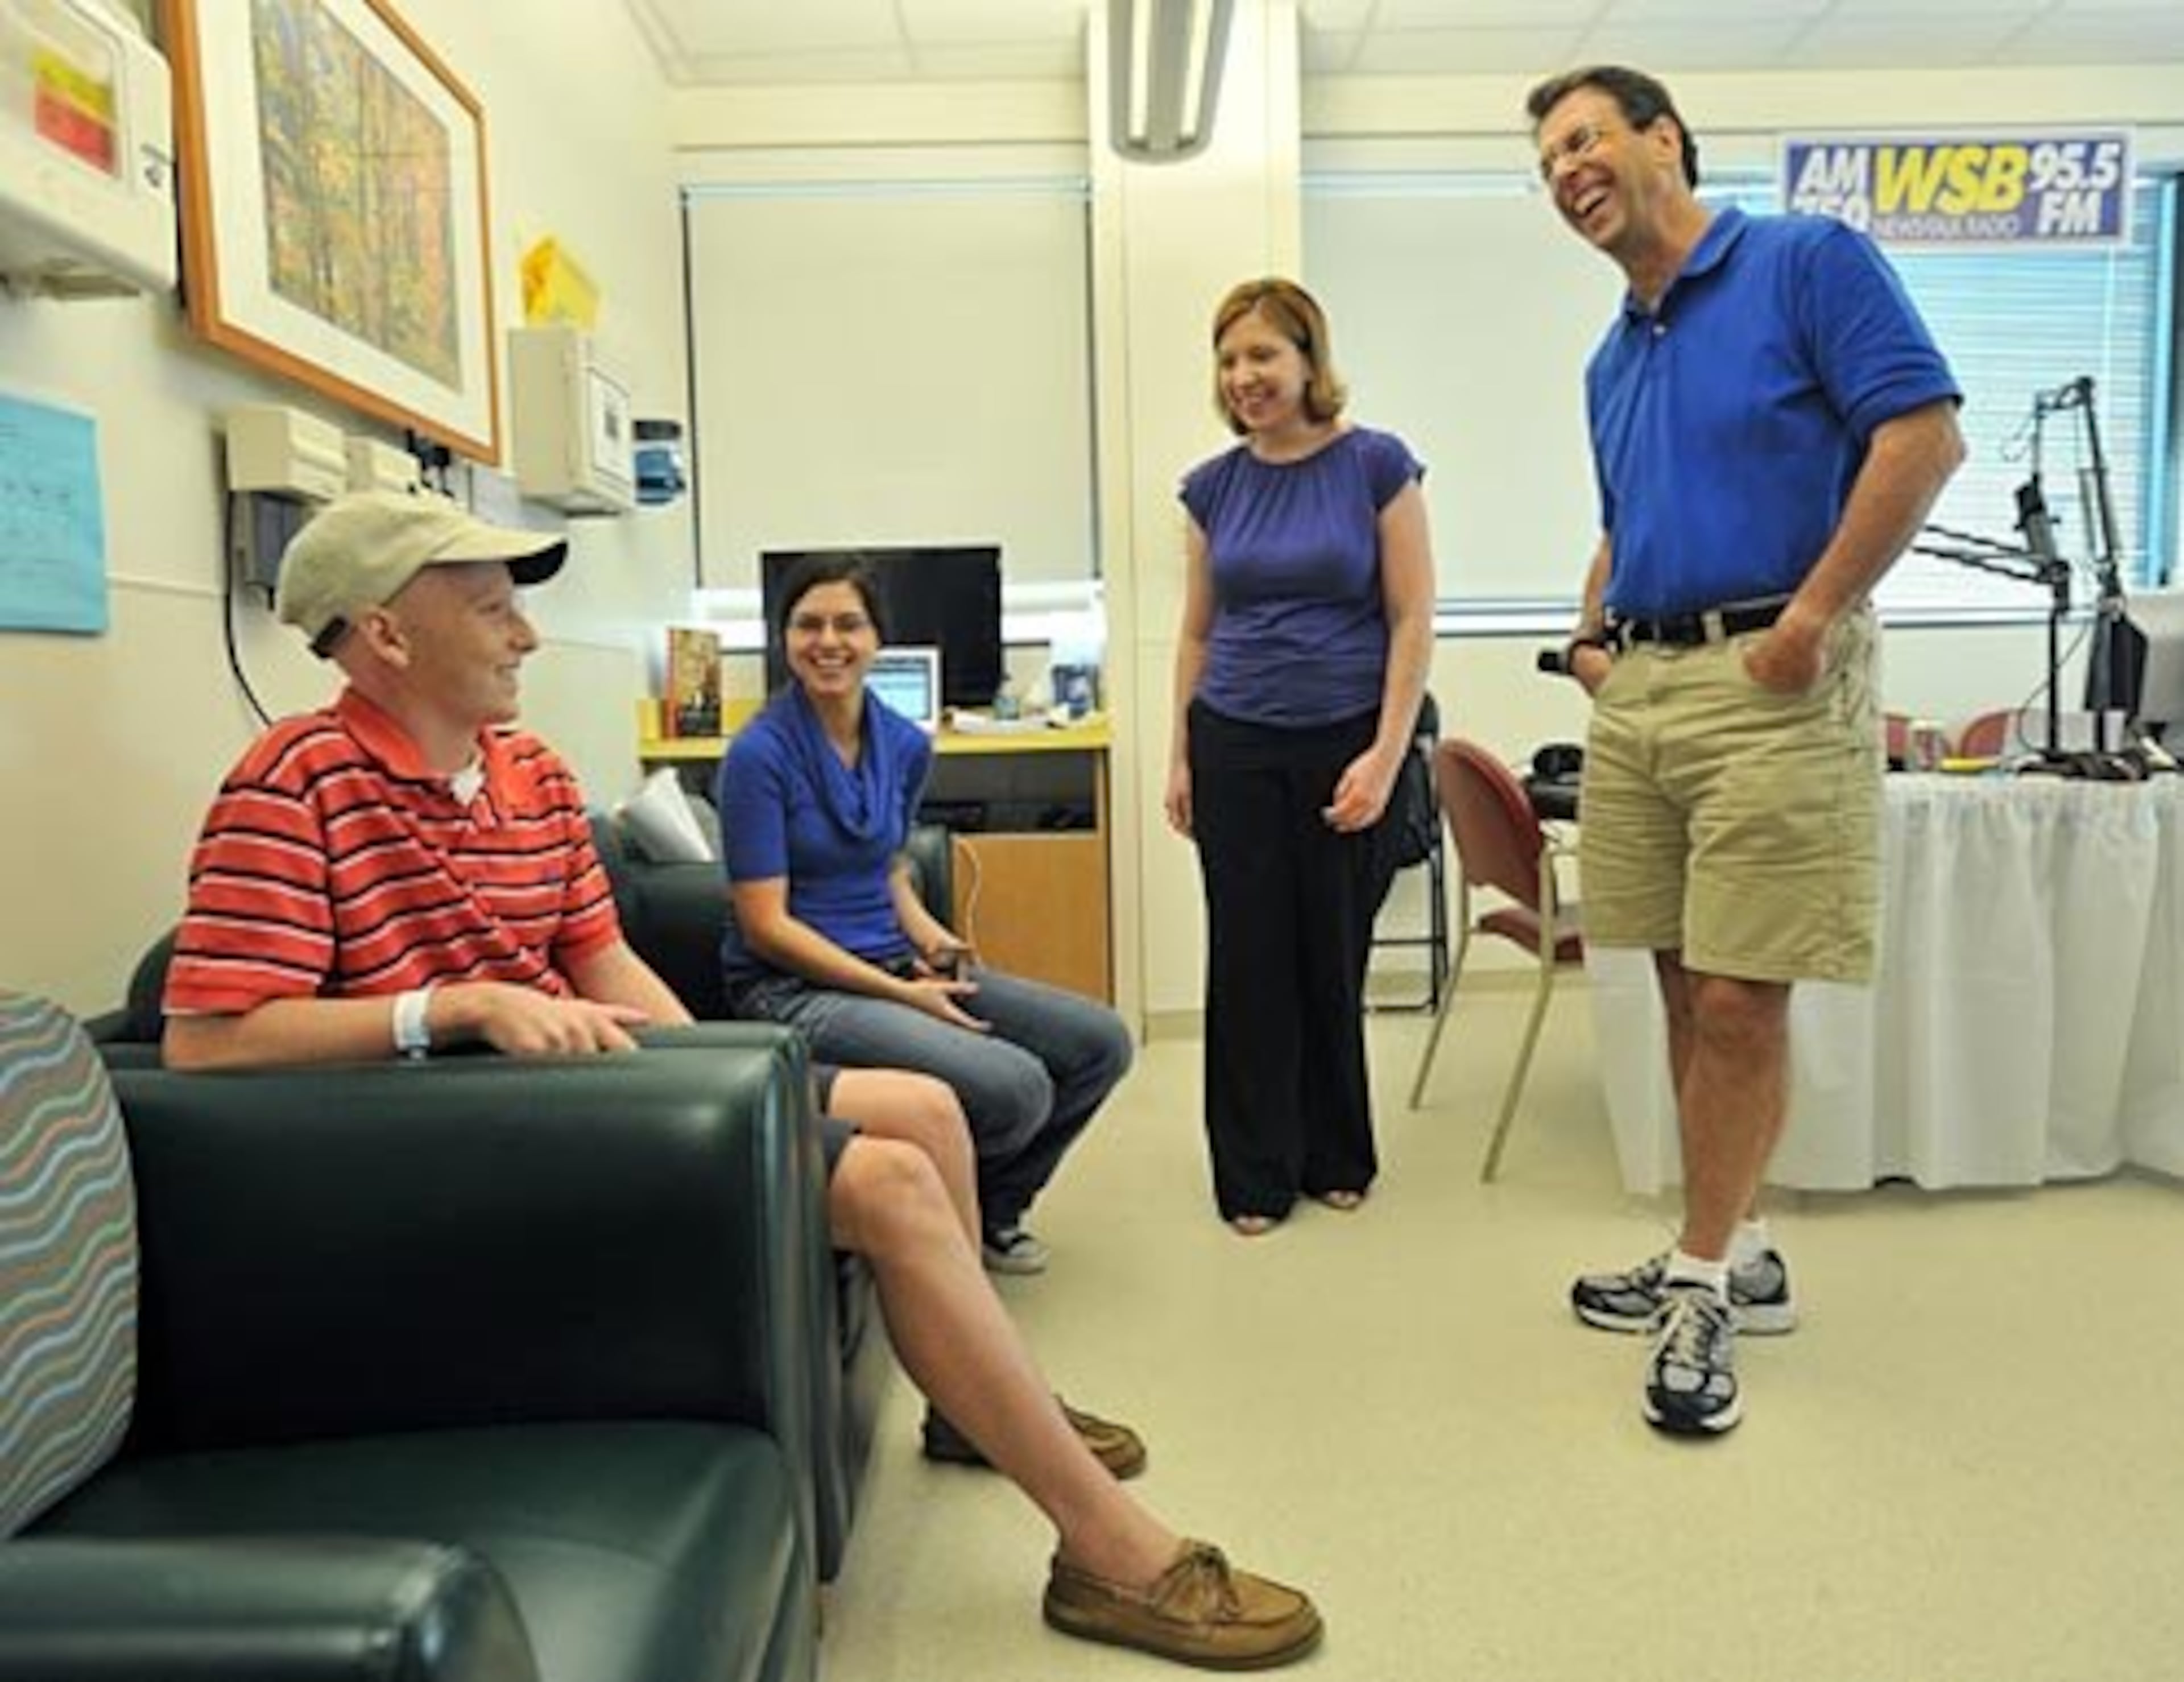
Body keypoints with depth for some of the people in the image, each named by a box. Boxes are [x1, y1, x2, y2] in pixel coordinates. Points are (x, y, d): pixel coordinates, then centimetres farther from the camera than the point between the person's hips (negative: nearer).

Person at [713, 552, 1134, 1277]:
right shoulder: (759, 755, -13)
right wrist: (900, 994, -18)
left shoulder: (905, 745, 7)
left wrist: (933, 942, -2)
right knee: (1013, 1087, -26)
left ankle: (989, 1208, 19)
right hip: (794, 987, -7)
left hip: (895, 964, 7)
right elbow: (766, 925, -14)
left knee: (1099, 1042, -2)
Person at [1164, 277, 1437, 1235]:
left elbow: (1412, 621, -6)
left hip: (1345, 745, -2)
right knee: (1249, 959, 4)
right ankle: (1255, 1177, 18)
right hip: (1236, 749, 3)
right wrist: (1179, 759, 9)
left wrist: (1386, 755, -13)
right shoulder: (1214, 486, 6)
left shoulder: (1376, 465, -4)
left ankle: (1338, 1160, 28)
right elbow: (1197, 631, 11)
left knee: (1333, 957, 7)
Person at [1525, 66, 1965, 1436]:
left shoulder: (1807, 262, -1)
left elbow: (1926, 435, -11)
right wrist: (1592, 634, 11)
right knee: (1689, 994, 11)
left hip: (1771, 682, -7)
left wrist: (1813, 614, -16)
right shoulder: (1613, 361, 20)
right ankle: (1738, 1256, 25)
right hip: (1640, 690, 7)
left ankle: (1705, 1285, 11)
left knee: (1741, 1001, -4)